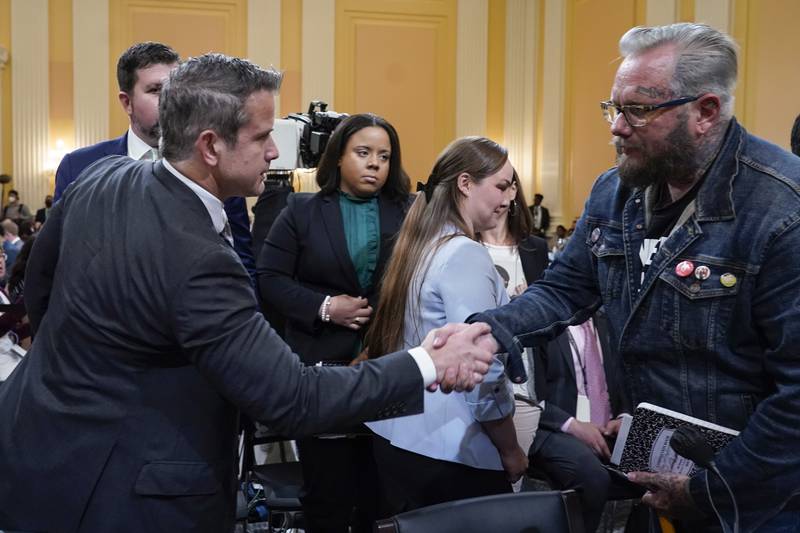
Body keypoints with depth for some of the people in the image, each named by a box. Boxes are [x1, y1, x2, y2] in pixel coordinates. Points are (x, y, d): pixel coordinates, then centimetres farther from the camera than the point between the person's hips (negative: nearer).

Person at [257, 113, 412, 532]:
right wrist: (323, 307, -13)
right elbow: (269, 278, -1)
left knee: (380, 486, 12)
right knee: (325, 486, 10)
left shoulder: (408, 213, 6)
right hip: (321, 365, -1)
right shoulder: (302, 210, 3)